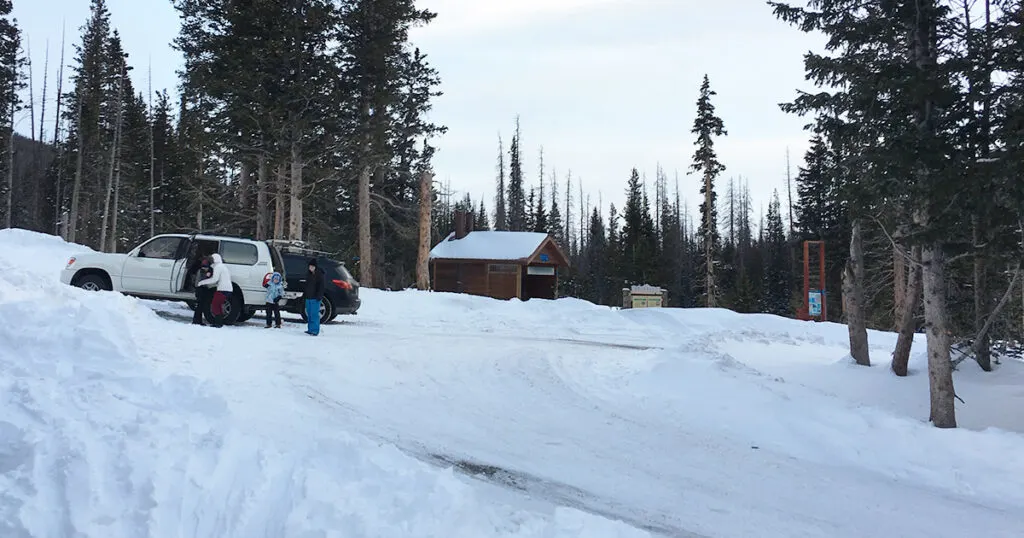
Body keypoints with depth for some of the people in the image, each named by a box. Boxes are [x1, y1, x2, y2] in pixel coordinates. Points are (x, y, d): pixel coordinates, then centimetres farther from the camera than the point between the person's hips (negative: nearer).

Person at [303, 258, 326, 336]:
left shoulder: (320, 275, -8)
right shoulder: (309, 275, 15)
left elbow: (321, 287, -12)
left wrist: (319, 296, -18)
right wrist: (304, 294, 20)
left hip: (315, 298, -8)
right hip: (308, 297, 8)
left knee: (314, 314, -9)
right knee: (309, 314, 11)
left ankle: (315, 331, -7)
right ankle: (310, 329, 19)